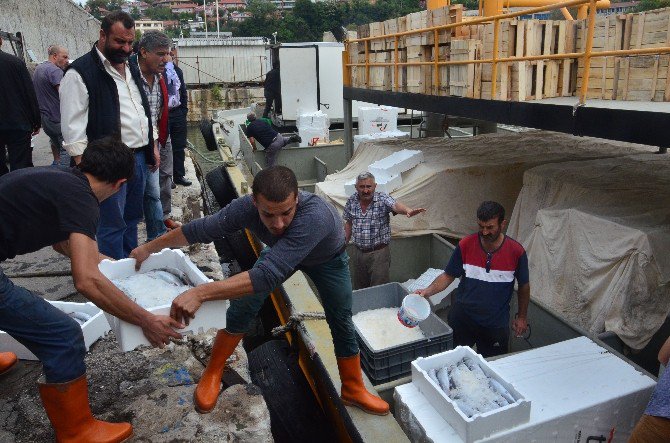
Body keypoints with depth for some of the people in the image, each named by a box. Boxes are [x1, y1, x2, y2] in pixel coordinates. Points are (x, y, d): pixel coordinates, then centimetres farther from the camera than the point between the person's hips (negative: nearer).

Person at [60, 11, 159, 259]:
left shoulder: (131, 69, 14)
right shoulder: (81, 73, -11)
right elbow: (73, 127, -14)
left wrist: (152, 147, 19)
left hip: (139, 157, 8)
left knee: (131, 220, 17)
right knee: (113, 226, -1)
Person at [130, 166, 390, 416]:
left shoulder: (315, 216, -51)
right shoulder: (246, 207, -37)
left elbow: (268, 274, -57)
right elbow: (201, 229, -20)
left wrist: (200, 293, -62)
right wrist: (150, 248, -8)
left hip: (327, 258, -2)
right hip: (282, 252, 3)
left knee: (341, 323, 2)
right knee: (242, 306, -8)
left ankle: (353, 390, 25)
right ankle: (212, 374, 13)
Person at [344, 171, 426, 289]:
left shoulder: (383, 199, -14)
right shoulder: (351, 201, -2)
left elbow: (395, 205, -36)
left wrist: (407, 210, -58)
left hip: (379, 252, -4)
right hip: (358, 252, 4)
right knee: (359, 288, 18)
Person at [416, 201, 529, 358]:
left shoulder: (516, 251, -13)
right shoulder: (465, 245, -12)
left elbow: (524, 286, 2)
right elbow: (448, 276, -4)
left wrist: (522, 316, 7)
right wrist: (428, 291, -20)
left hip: (496, 325, 0)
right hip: (462, 319, 1)